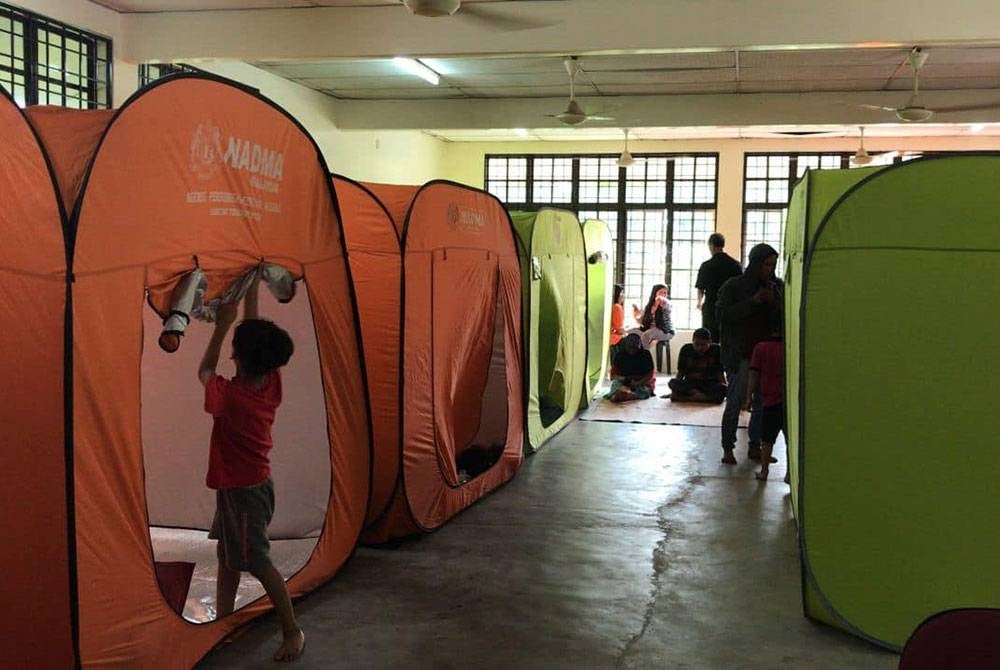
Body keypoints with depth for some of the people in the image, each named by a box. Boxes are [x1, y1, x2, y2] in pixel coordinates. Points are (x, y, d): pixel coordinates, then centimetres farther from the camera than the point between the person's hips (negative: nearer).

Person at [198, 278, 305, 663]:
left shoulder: (230, 397, -27)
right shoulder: (271, 384, -9)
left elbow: (204, 372, -5)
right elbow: (255, 331, 0)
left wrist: (223, 324, -6)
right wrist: (252, 287, 1)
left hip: (241, 490, -8)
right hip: (254, 482, 8)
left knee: (259, 563, 1)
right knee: (227, 554, 19)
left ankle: (292, 632, 10)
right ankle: (223, 621, 31)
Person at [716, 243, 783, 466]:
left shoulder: (776, 287, 10)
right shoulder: (733, 286, -1)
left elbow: (784, 320, 10)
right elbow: (723, 314, -9)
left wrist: (774, 303, -9)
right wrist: (752, 302, -15)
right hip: (740, 356, -4)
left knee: (763, 403, 4)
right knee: (734, 403, -3)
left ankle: (755, 447, 15)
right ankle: (728, 449, 5)